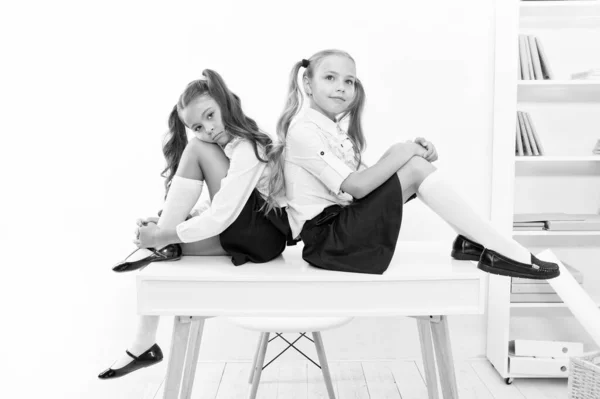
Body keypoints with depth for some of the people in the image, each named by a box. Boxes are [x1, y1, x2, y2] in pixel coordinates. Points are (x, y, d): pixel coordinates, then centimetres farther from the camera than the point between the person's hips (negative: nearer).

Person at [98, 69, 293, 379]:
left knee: (197, 148, -16)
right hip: (241, 234, 9)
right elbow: (215, 212, 10)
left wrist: (162, 234, -17)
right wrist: (164, 229, -4)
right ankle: (144, 344, 3)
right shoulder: (231, 143, 11)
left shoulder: (246, 150, -18)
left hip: (265, 234, -9)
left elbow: (220, 218, -25)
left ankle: (157, 247, -14)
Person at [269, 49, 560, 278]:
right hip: (325, 238, -9)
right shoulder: (304, 130, -14)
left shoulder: (333, 129, 16)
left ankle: (470, 240, -4)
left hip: (342, 224, 9)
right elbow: (357, 187, -23)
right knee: (416, 168, -19)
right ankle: (502, 253, -14)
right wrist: (406, 153, -14)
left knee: (407, 158, -3)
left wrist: (409, 152, -6)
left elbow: (363, 178, 8)